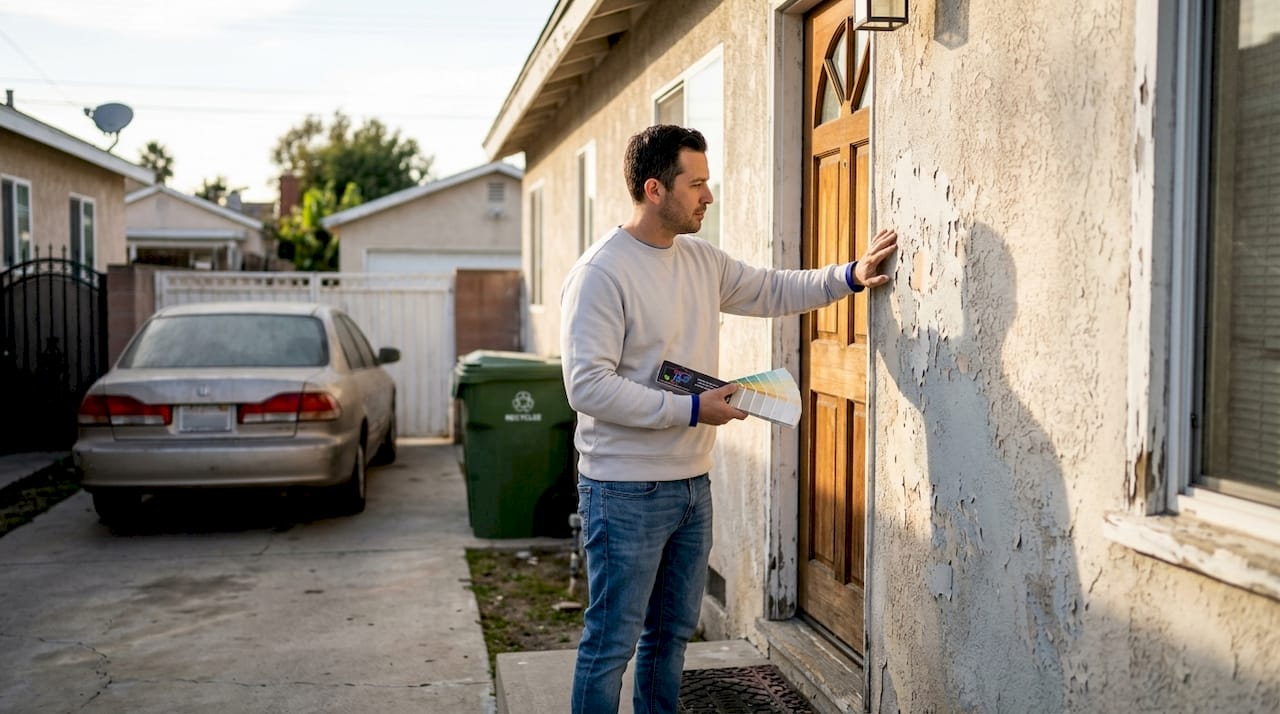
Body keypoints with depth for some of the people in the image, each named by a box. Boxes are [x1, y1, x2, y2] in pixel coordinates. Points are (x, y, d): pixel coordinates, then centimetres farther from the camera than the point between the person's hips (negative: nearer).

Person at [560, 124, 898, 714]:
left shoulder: (702, 261, 8)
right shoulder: (600, 273, -17)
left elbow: (773, 291, 21)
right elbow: (587, 386, -23)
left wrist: (850, 276, 7)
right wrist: (691, 409, -22)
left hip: (692, 483, 8)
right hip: (626, 492, -8)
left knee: (672, 633, 19)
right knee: (612, 644, 1)